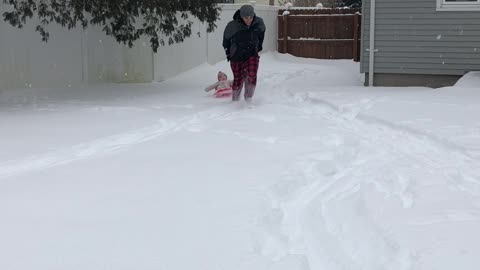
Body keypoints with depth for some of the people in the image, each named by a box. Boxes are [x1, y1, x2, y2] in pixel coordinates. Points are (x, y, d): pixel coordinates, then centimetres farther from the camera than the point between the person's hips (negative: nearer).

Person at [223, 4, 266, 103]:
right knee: (238, 79, 6)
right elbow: (226, 38, 1)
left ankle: (248, 99, -4)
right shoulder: (232, 26, -20)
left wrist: (259, 46, 18)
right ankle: (235, 100, 31)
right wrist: (228, 53, 9)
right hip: (236, 57, -1)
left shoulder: (258, 22, -12)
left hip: (252, 55, 1)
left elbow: (262, 32, 14)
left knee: (252, 75, -20)